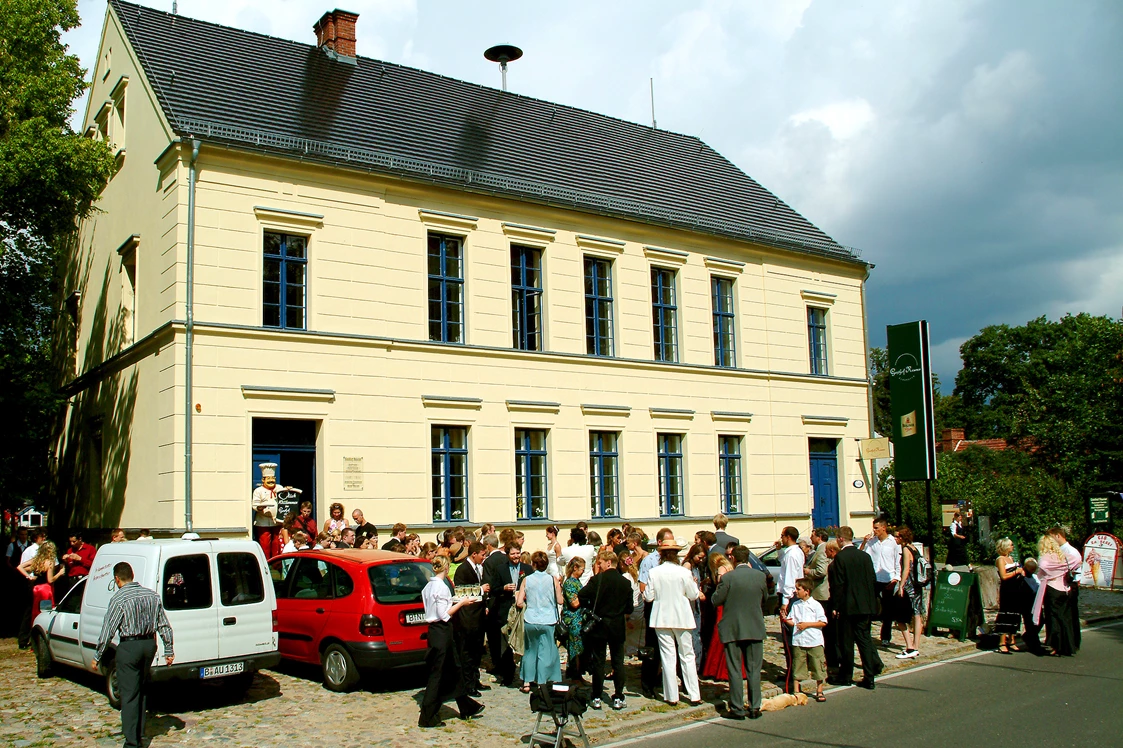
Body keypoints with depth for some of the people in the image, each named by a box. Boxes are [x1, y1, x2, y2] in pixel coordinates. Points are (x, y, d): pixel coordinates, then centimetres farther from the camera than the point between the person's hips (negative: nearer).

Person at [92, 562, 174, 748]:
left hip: (129, 647, -6)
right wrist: (169, 650, 13)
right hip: (150, 644, 6)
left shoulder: (118, 599, -12)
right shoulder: (152, 595, 4)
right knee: (141, 691, 20)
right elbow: (164, 626, 6)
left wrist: (97, 658, -2)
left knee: (129, 695, 0)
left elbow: (107, 632, -11)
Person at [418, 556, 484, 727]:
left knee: (454, 668, 18)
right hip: (442, 631, -10)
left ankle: (466, 707, 30)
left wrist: (455, 603, 20)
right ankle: (427, 717, 5)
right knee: (437, 673, -2)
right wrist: (461, 603, -12)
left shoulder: (430, 586, 9)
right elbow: (444, 614, -20)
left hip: (435, 629, 10)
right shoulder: (441, 586, -18)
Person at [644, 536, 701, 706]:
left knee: (668, 657, 6)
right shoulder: (684, 572, -11)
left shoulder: (653, 572, -9)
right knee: (687, 656, 9)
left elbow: (648, 597, -4)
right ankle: (694, 695, 10)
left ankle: (672, 696, 9)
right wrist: (693, 582, 16)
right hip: (682, 618, 0)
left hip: (662, 619, 0)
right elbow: (694, 595, -1)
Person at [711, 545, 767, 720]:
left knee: (735, 670, 4)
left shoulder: (727, 577, -15)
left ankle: (737, 709, 5)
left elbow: (716, 601, -9)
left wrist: (719, 584, 6)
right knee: (754, 670, 11)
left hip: (733, 630, -3)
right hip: (755, 629, 3)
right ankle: (755, 707, 13)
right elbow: (764, 598, 12)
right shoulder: (760, 576, -3)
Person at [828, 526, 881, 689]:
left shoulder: (840, 558, -13)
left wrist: (836, 607, -8)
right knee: (864, 639, 10)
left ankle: (846, 676, 14)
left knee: (846, 642, 5)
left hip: (848, 606, -5)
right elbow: (873, 581, 8)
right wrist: (872, 601, 16)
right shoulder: (865, 556, 5)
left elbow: (838, 584, -14)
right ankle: (869, 677, 8)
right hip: (865, 606, 5)